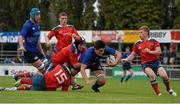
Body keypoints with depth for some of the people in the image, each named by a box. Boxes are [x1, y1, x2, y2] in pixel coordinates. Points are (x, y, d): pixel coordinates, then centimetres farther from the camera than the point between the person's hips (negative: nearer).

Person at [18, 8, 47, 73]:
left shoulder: (37, 25, 12)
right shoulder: (27, 25, -15)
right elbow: (20, 36, -29)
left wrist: (41, 51, 26)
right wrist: (21, 46, -47)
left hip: (36, 51, 9)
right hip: (29, 52, -9)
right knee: (42, 68, -14)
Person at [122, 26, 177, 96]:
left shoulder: (153, 41, 0)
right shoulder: (137, 44, 7)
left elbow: (159, 52, -8)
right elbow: (133, 55, 14)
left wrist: (149, 51, -20)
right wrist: (126, 59, -3)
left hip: (155, 62, 0)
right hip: (145, 64, 0)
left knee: (164, 75, -20)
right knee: (152, 75, -31)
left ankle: (169, 90, 11)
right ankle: (158, 93, -18)